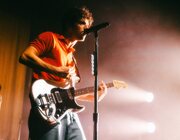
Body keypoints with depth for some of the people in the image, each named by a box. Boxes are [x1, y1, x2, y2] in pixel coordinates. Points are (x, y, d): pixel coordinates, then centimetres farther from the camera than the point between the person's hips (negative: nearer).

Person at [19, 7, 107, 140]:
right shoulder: (50, 38, 5)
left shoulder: (72, 56, 26)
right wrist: (57, 70, -15)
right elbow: (25, 56, -11)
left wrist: (93, 96, 16)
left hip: (69, 113, 8)